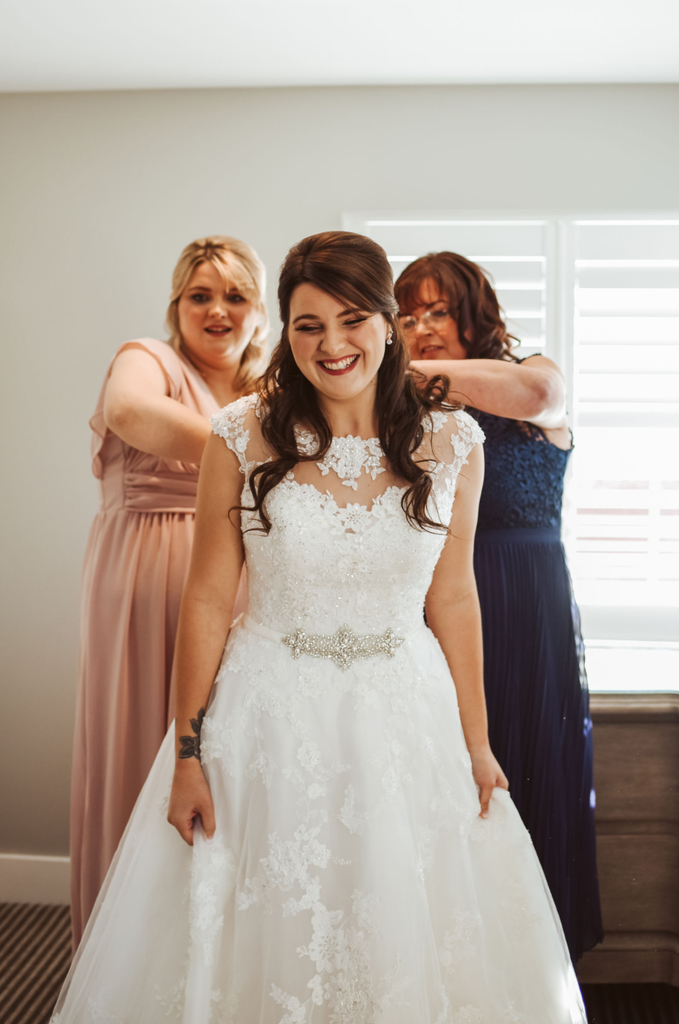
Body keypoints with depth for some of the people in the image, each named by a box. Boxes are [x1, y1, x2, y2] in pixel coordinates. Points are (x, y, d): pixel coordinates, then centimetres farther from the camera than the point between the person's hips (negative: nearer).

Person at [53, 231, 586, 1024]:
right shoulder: (243, 437, -9)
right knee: (258, 943, 12)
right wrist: (186, 753, -4)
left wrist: (476, 741, 6)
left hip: (406, 713, 2)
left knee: (406, 944, 13)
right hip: (269, 719, -1)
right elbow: (207, 599, -5)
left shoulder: (451, 444, -5)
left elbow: (453, 596, 3)